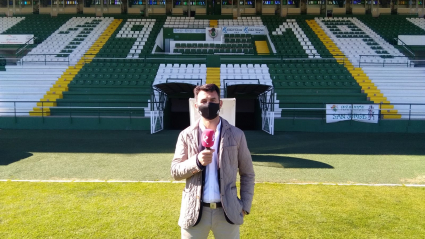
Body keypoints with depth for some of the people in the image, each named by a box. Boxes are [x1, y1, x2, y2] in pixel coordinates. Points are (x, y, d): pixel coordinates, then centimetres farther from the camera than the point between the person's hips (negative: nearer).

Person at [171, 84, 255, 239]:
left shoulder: (236, 135, 0)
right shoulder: (186, 135, 0)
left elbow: (247, 174, 6)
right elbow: (175, 171, -2)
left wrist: (245, 205, 0)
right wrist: (197, 162, -19)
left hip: (227, 211, 0)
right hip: (194, 212, 1)